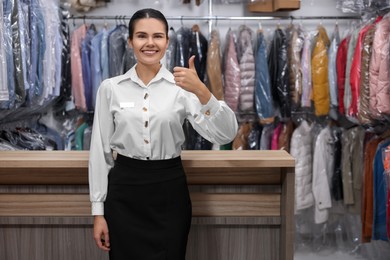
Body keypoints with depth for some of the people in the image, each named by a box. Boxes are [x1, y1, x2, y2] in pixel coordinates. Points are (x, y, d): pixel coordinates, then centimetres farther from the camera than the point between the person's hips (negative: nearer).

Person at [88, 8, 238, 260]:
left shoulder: (182, 86, -3)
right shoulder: (110, 88, 0)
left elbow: (226, 134, -14)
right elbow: (100, 150, 3)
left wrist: (202, 92, -30)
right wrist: (98, 210, 1)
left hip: (169, 191, 0)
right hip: (124, 192, 1)